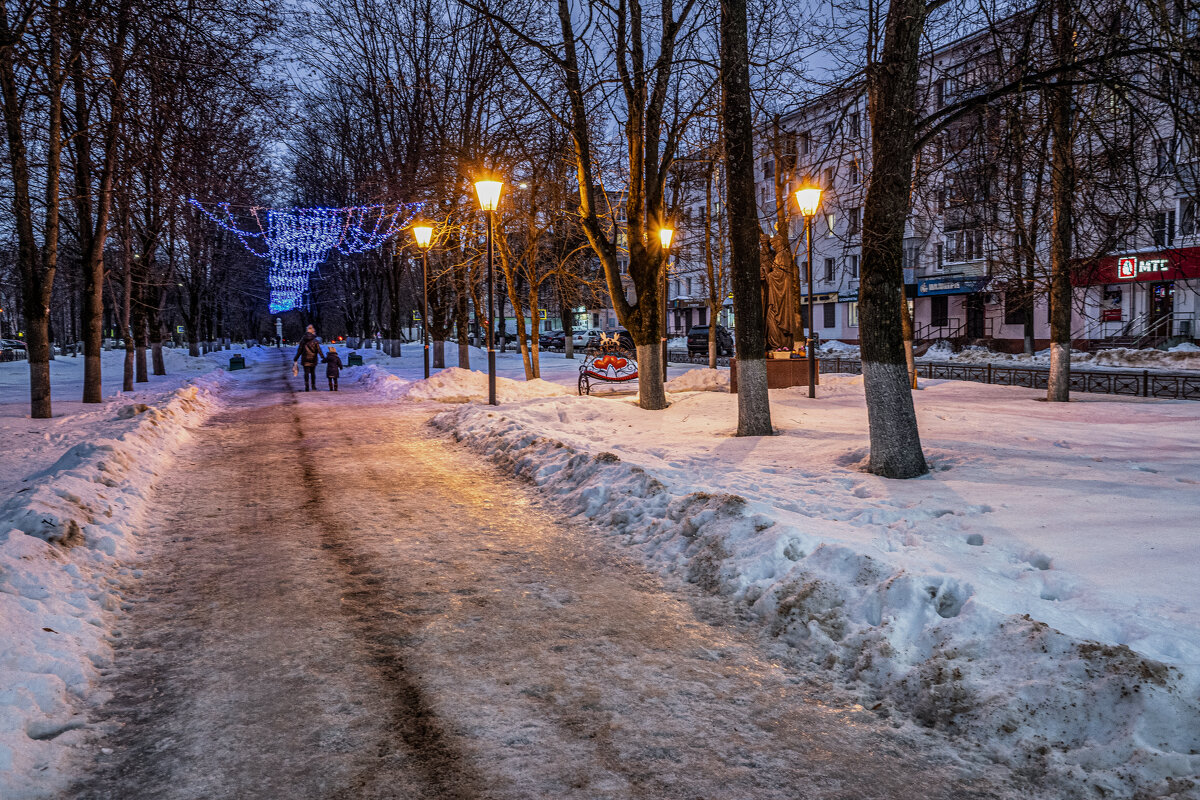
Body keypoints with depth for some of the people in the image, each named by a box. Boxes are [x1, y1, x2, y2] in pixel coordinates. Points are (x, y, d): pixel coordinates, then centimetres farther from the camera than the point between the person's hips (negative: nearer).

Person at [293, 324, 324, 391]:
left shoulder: (303, 341, -1)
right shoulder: (315, 341, -7)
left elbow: (299, 351, 2)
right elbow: (319, 351, -9)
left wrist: (295, 359, 7)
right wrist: (323, 357, -3)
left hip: (305, 359, 0)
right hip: (313, 360, 0)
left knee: (306, 373, 1)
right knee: (313, 372, 15)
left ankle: (307, 387, -7)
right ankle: (313, 385, 21)